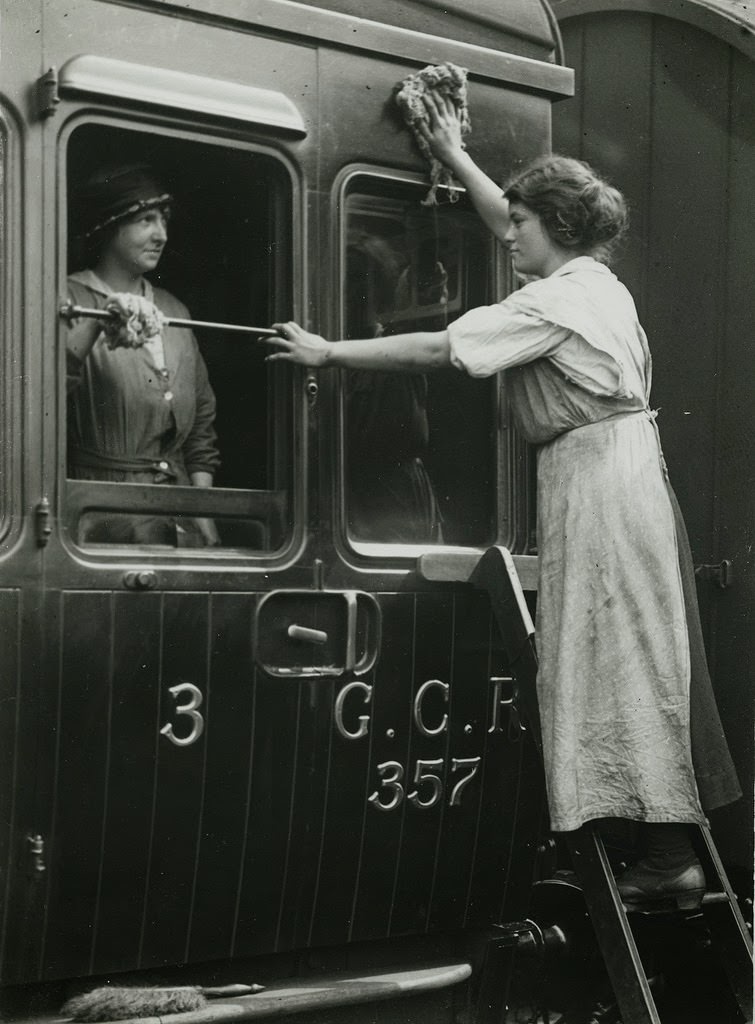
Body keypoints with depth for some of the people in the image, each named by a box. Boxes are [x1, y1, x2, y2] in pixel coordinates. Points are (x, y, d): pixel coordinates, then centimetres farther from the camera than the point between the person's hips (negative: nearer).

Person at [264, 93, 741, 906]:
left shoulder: (554, 303, -13)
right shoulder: (596, 280, 14)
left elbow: (436, 349, -17)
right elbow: (519, 229, 31)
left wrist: (330, 352, -11)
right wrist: (455, 160, 35)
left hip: (597, 477, -10)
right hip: (621, 469, 10)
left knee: (624, 664, -7)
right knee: (641, 662, 9)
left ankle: (667, 858, -4)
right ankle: (671, 849, 12)